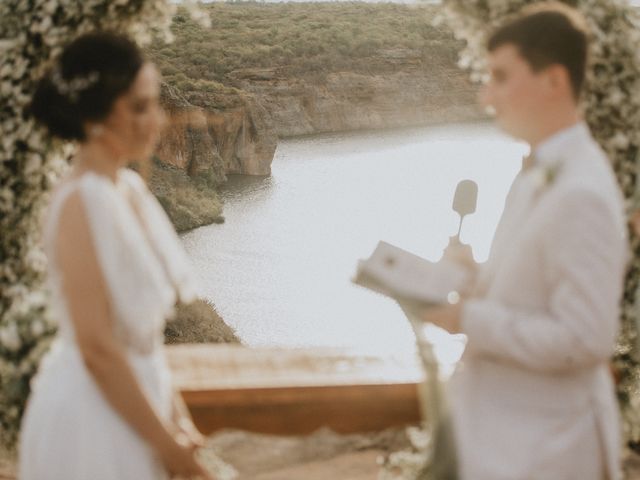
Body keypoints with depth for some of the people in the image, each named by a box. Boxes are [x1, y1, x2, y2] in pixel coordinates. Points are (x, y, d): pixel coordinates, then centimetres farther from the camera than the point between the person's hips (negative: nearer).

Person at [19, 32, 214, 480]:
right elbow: (97, 348, -21)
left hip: (131, 400, 8)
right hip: (93, 415, -8)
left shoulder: (131, 188, 3)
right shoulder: (82, 203, -21)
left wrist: (176, 416, 11)